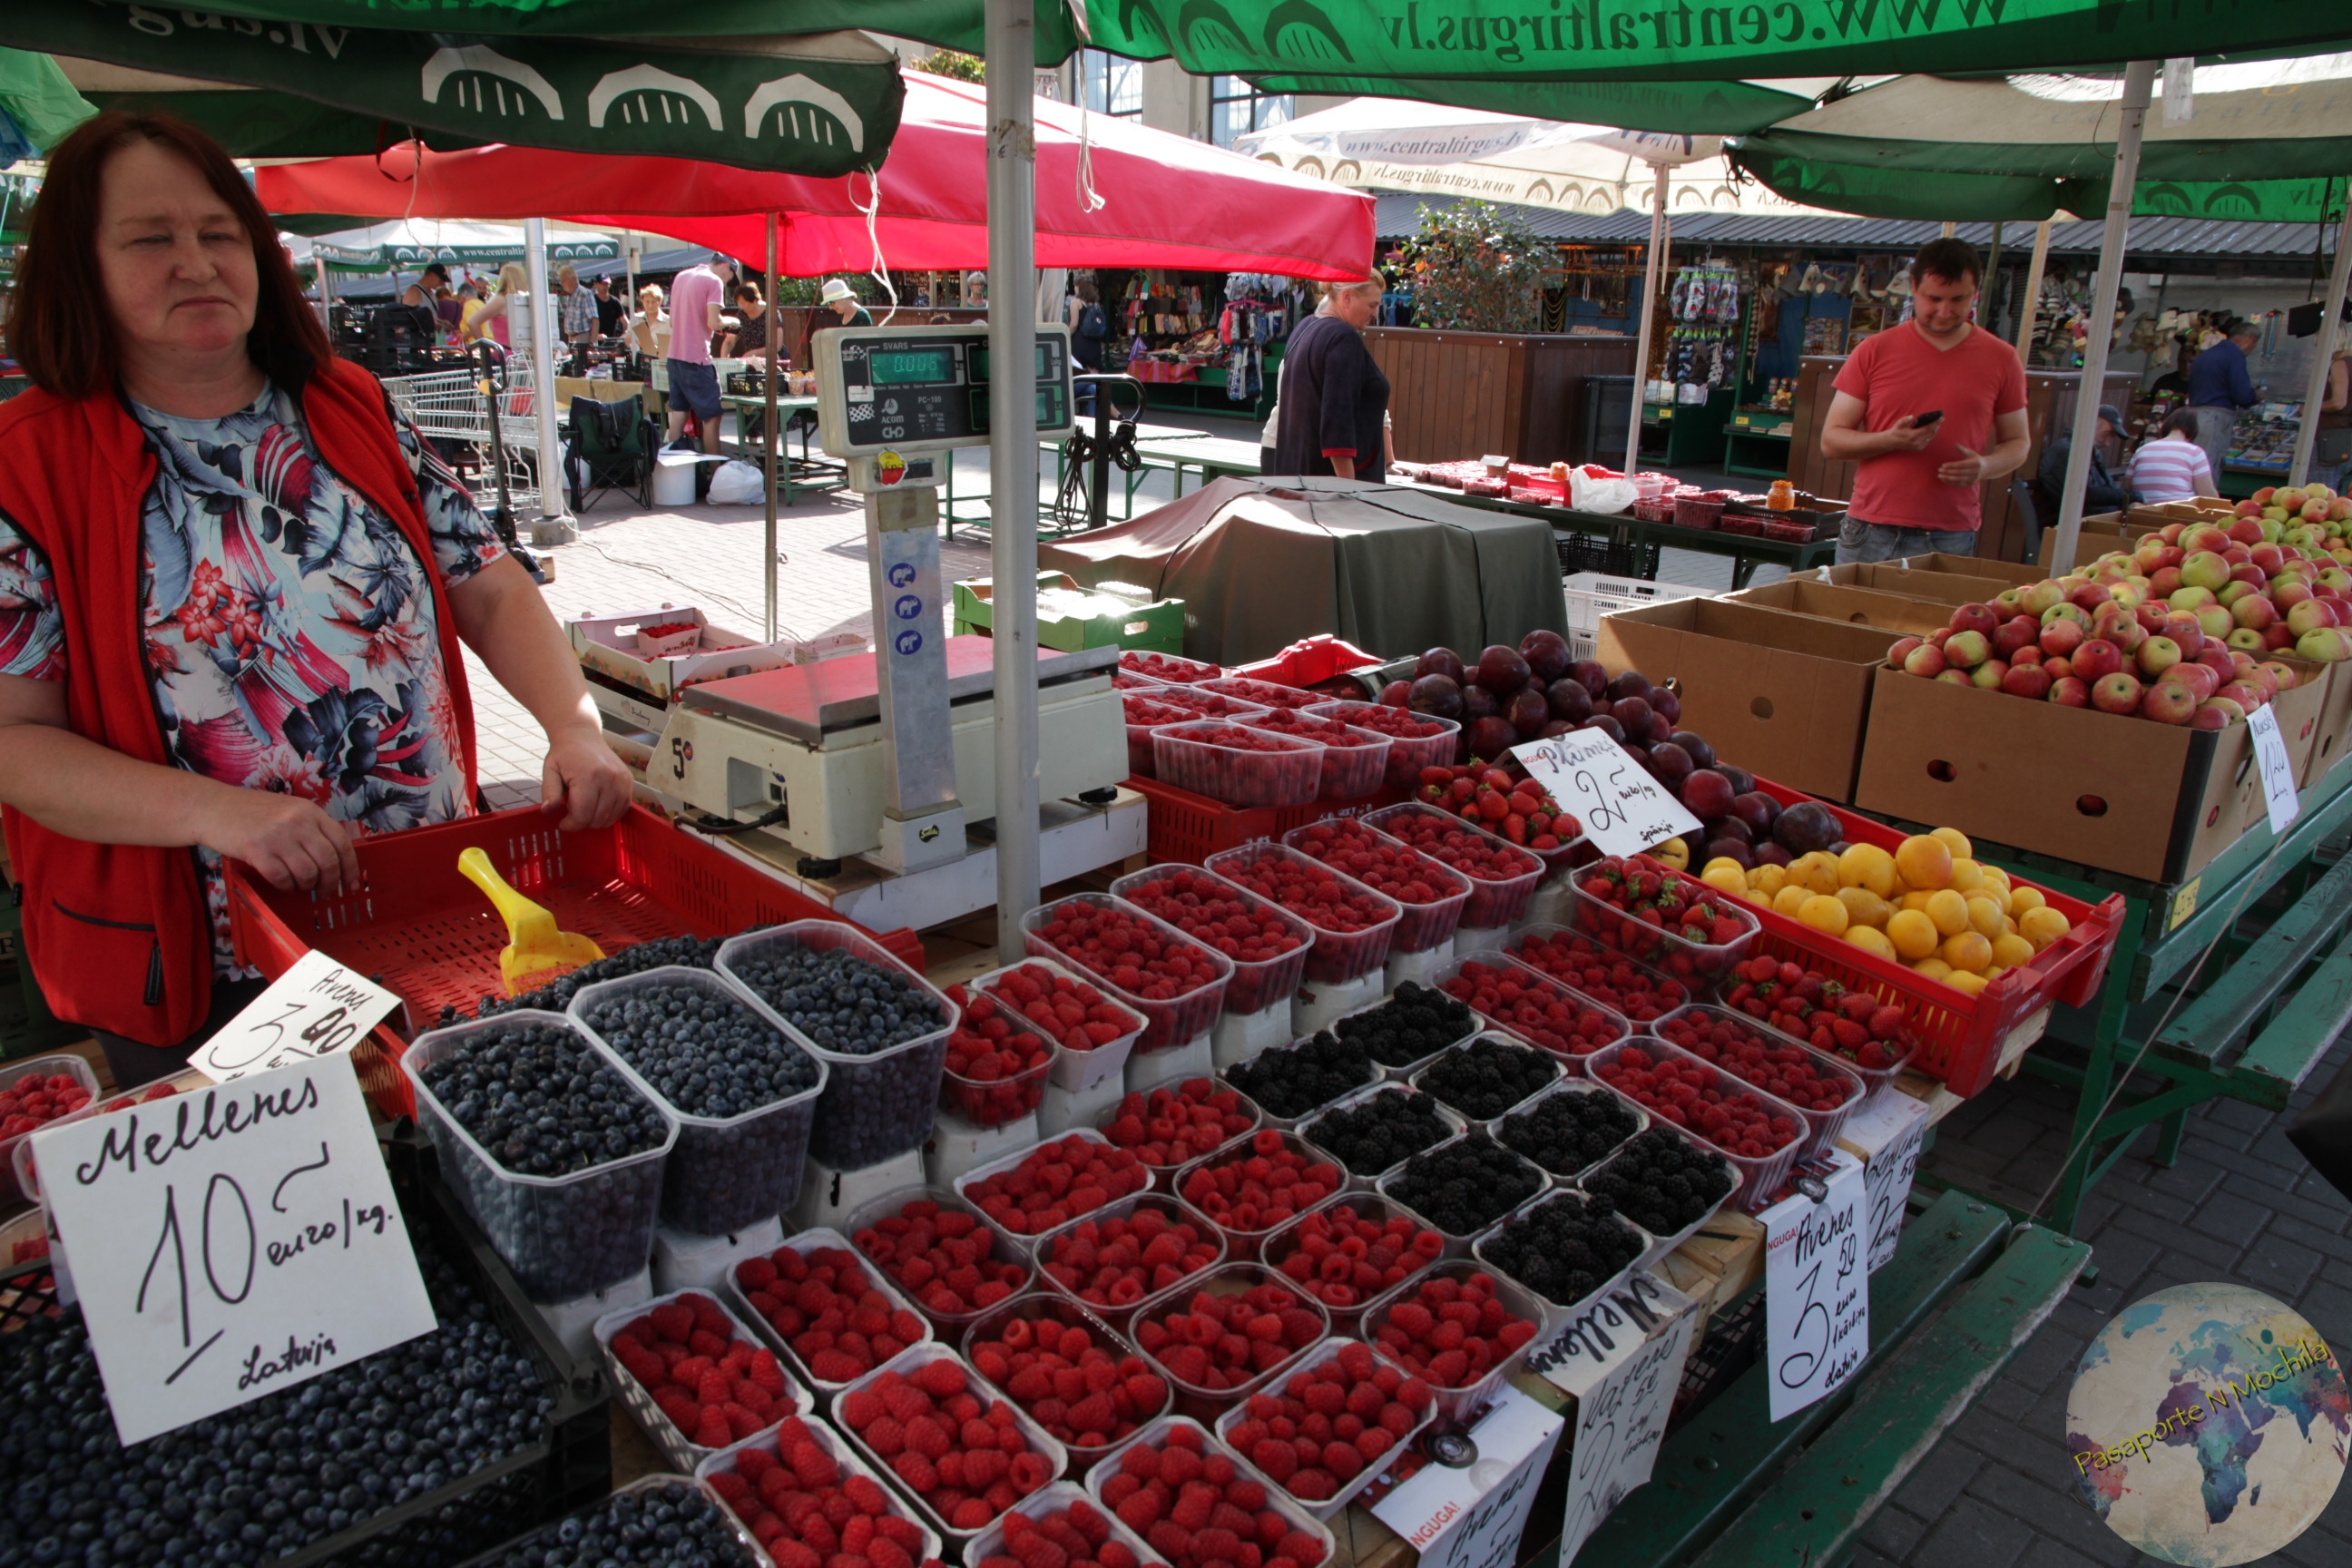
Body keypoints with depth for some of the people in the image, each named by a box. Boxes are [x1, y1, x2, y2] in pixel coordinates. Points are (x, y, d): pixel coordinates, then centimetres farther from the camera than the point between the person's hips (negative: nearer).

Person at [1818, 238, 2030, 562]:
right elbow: (1831, 441, 2)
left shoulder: (2001, 359, 8)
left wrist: (1986, 466, -7)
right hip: (1870, 535, 0)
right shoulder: (1875, 351, 3)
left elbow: (2017, 443, 15)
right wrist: (1891, 440, -15)